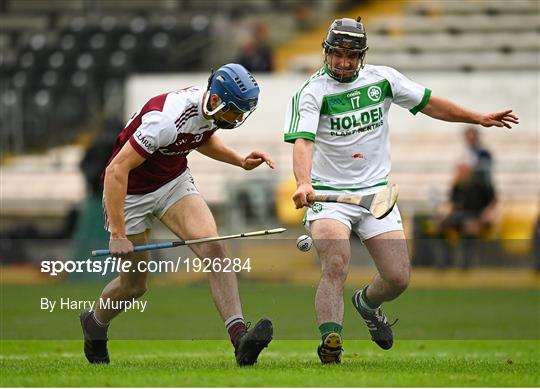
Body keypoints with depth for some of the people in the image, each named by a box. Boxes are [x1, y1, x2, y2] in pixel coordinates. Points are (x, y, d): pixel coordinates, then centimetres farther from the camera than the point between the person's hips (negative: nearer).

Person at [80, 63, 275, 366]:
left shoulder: (215, 107, -11)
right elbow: (116, 170, -32)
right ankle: (94, 324, 40)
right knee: (135, 285, 7)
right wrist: (117, 235, -33)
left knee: (214, 248, -20)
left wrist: (241, 161, 0)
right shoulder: (166, 119, -35)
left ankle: (240, 339, -28)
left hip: (176, 182, 6)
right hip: (130, 192, -6)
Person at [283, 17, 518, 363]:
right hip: (328, 195, -4)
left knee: (399, 278, -1)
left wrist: (479, 118, 13)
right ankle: (330, 343, -30)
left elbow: (428, 103, 15)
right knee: (336, 266, -27)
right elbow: (302, 141, -24)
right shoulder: (313, 91, -10)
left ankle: (368, 302, 32)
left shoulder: (383, 79, 3)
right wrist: (303, 183, -42)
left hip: (375, 191, 4)